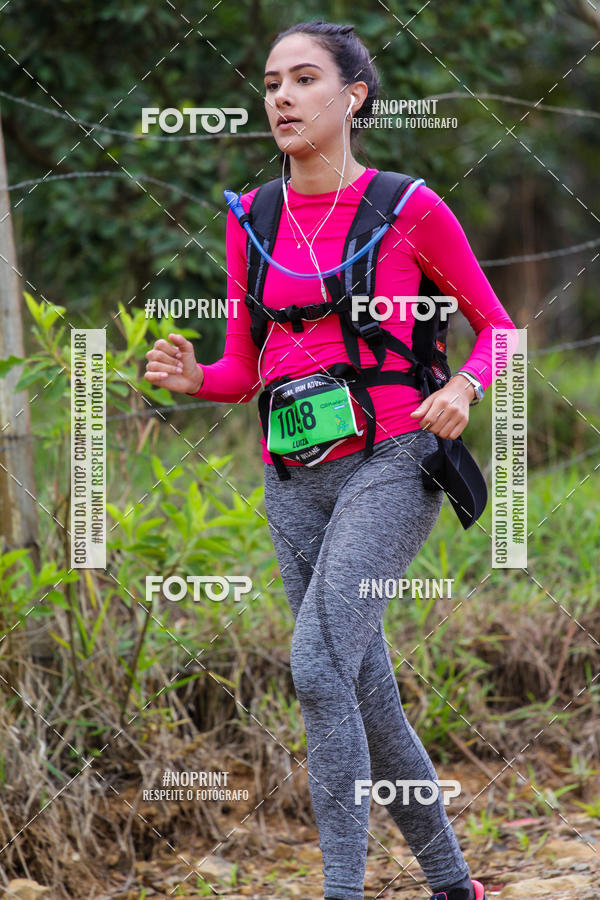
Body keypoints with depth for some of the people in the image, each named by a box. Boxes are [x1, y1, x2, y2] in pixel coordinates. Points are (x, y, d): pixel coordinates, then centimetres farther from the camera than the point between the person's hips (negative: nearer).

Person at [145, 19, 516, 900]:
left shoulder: (409, 209, -4)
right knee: (366, 701, 9)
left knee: (318, 666, -23)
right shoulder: (251, 221, 8)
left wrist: (463, 387, -14)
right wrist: (191, 377, -10)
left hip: (389, 466, -5)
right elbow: (243, 371, 13)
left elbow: (494, 324, 7)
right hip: (296, 479, 5)